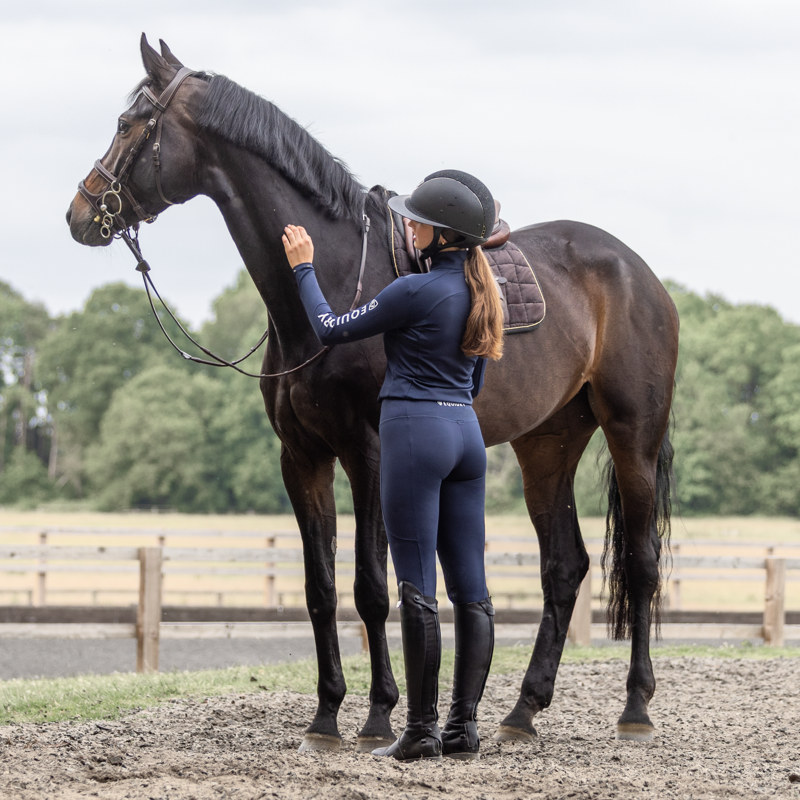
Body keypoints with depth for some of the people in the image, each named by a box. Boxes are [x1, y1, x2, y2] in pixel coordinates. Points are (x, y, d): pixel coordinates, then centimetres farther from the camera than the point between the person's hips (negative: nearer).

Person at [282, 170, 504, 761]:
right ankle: (465, 726, 7)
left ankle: (422, 733, -6)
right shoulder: (481, 292, 11)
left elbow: (330, 330, -5)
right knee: (471, 588, 6)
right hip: (466, 431, 8)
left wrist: (303, 268, 7)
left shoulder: (416, 291, -14)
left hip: (415, 430, -8)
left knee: (418, 589, -6)